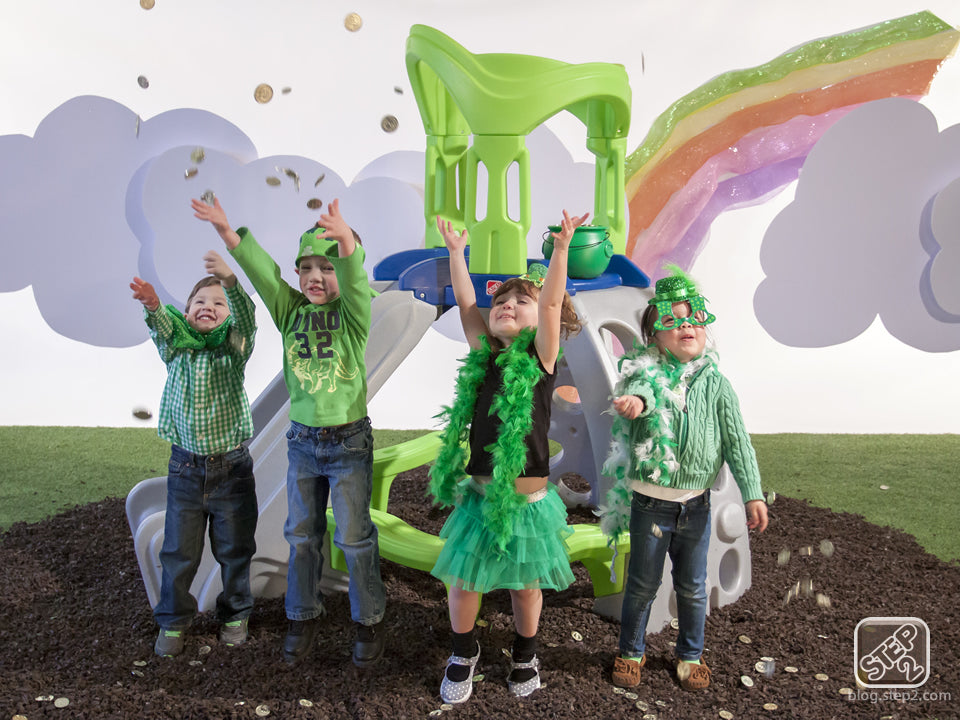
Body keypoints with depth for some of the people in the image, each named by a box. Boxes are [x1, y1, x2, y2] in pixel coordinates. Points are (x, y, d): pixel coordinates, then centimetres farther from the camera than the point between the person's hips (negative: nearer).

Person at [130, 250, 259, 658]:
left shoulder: (234, 348, -2)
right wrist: (152, 306, -42)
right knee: (178, 552, 11)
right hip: (185, 468, 2)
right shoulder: (176, 348, 3)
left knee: (234, 550, 12)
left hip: (232, 467, -1)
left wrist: (230, 281, -42)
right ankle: (173, 620, 30)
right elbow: (162, 327, -19)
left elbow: (246, 319, -22)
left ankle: (235, 614, 31)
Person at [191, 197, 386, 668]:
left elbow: (354, 279, -31)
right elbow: (261, 271, -12)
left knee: (354, 535, 6)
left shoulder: (352, 314, -10)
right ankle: (304, 616, 33)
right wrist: (227, 232, -25)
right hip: (302, 439, 4)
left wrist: (346, 240, -50)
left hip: (349, 441, -4)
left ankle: (369, 619, 25)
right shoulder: (290, 311, 0)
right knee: (301, 535, 15)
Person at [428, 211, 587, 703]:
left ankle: (524, 656, 39)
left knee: (526, 585, 13)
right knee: (462, 582, 8)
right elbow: (464, 302, 4)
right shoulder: (483, 354, 4)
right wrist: (456, 252, 1)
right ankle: (463, 653, 35)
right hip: (479, 492, 3)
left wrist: (560, 248, -26)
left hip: (526, 497, -2)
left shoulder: (540, 358, -5)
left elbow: (552, 303, -17)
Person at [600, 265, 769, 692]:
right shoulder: (646, 373, -7)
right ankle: (631, 652, 33)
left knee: (692, 587, 16)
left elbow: (736, 440, -2)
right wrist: (636, 400, -56)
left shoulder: (715, 383, -1)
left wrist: (752, 493, -8)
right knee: (642, 584, 12)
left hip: (696, 504, 2)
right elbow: (639, 391, -31)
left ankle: (690, 655, 38)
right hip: (649, 502, -2)